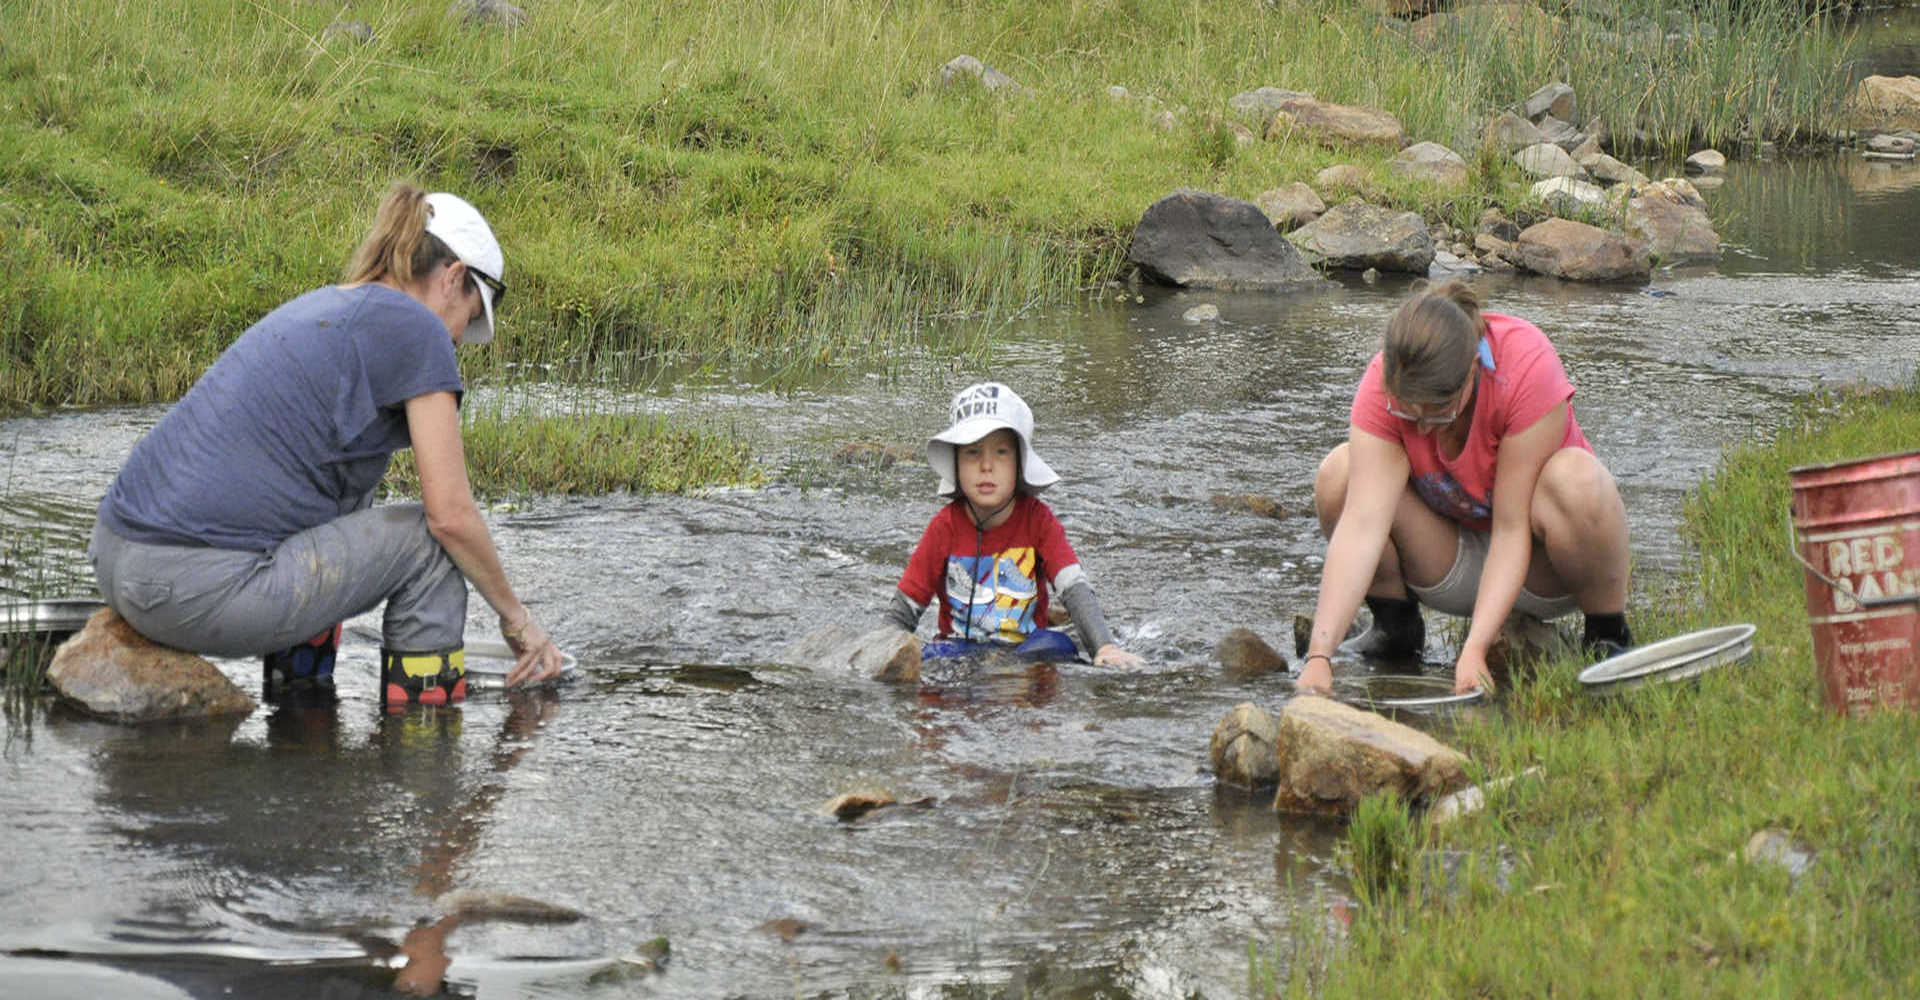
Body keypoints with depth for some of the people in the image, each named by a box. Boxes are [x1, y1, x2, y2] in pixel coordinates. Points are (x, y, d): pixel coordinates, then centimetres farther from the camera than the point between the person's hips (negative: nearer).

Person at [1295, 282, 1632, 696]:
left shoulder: (1529, 366, -31)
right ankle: (1394, 626, 3)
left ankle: (1609, 634, -8)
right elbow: (1362, 523, -33)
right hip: (1452, 564, 2)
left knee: (1575, 479, -34)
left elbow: (1512, 528, -29)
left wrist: (1475, 648, -36)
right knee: (1340, 473, -22)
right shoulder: (1382, 385, -24)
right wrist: (1320, 655, -43)